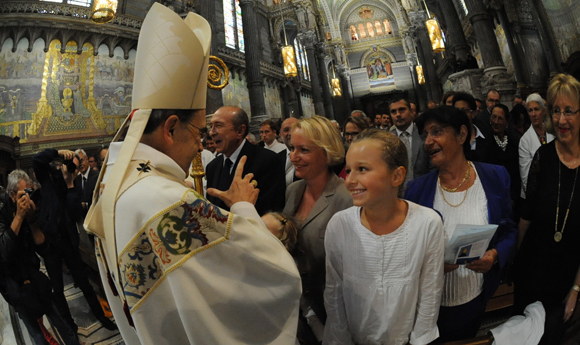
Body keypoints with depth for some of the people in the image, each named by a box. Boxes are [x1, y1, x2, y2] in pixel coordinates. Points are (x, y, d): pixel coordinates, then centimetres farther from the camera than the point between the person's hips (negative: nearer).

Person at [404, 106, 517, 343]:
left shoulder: (495, 178, -9)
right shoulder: (417, 189, -12)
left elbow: (509, 231, 2)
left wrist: (495, 255, -18)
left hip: (476, 299, 2)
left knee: (468, 339, 26)